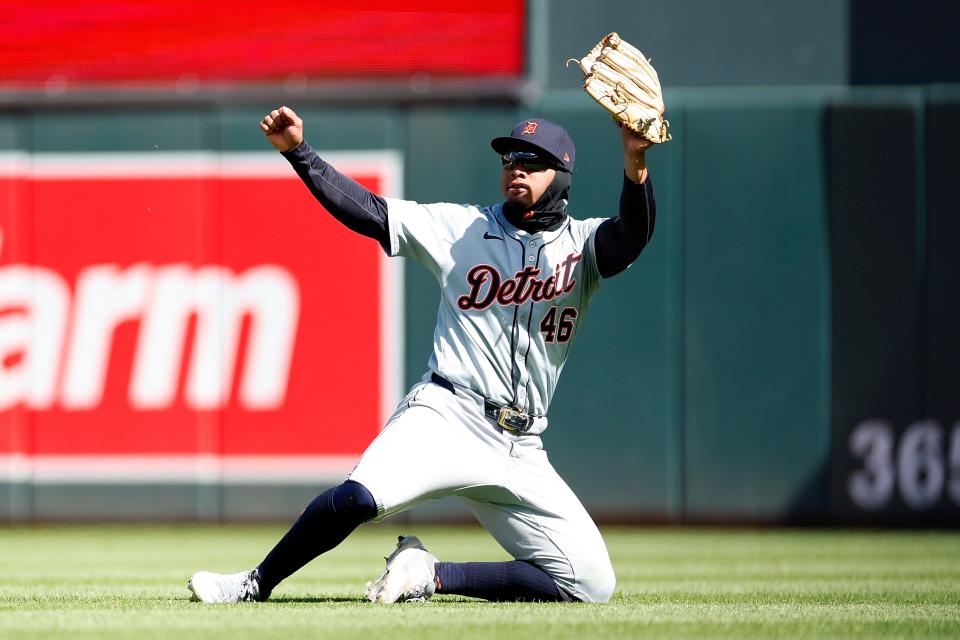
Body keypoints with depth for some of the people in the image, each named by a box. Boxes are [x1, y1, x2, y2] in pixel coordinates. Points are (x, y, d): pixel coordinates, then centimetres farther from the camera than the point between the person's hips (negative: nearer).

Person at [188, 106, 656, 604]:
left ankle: (431, 576, 3)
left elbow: (632, 236, -14)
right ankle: (256, 584, -10)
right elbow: (367, 211, 6)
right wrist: (297, 151, -5)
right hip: (447, 414, -2)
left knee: (591, 584, -9)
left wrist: (635, 166, -34)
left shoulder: (583, 244, 8)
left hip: (519, 451, 2)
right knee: (360, 496, -32)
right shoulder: (462, 226, 11)